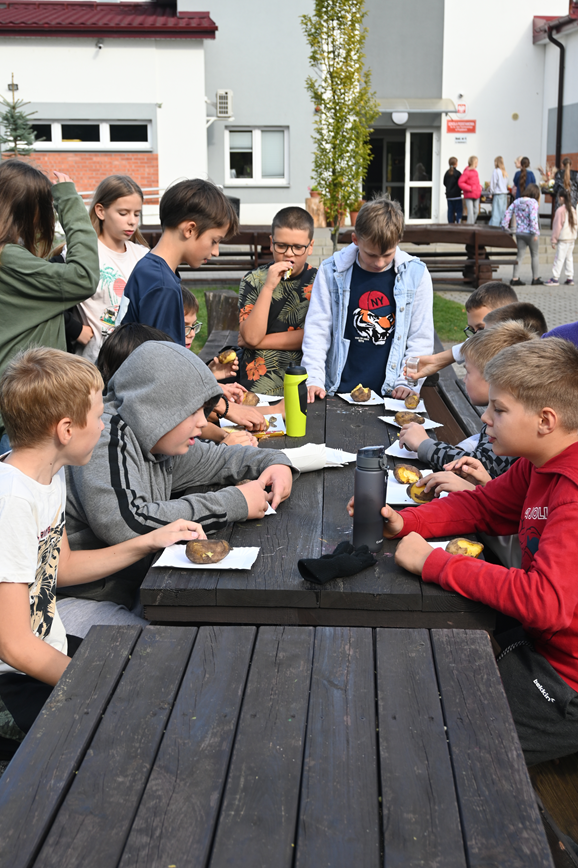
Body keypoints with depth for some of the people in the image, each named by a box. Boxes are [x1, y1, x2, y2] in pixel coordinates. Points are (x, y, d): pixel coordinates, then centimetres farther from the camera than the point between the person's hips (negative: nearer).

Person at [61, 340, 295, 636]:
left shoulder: (156, 440, 6)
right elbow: (128, 525, -33)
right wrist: (233, 503, -26)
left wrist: (274, 462, 4)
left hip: (123, 596, 9)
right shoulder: (106, 436, -19)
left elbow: (215, 458, 25)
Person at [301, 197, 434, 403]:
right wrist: (313, 380, -5)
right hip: (340, 390, -1)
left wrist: (406, 383, -4)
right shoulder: (331, 272, 2)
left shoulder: (415, 275, 3)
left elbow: (421, 339, 7)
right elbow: (317, 330, 5)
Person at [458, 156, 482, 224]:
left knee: (476, 211, 12)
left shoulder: (475, 171, 13)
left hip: (476, 195, 9)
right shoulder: (466, 172, -14)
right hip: (469, 196, -9)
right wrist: (469, 188, -19)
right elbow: (460, 182, -18)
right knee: (470, 212, -11)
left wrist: (479, 187, 9)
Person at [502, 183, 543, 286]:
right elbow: (533, 218, -23)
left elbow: (507, 213, 6)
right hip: (530, 233, -5)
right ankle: (535, 279, 15)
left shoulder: (517, 201, 6)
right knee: (535, 255, 10)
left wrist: (504, 227, 12)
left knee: (520, 255, 10)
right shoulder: (533, 202, -13)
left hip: (519, 232, 5)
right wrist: (535, 232, -21)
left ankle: (515, 278, 6)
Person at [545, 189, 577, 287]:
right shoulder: (573, 209, 10)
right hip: (572, 238, 7)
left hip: (563, 238, -7)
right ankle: (570, 278, 13)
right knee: (569, 258, 12)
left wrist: (554, 239, -5)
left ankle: (555, 278, -6)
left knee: (559, 258, -6)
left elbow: (557, 226, -10)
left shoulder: (560, 210, -12)